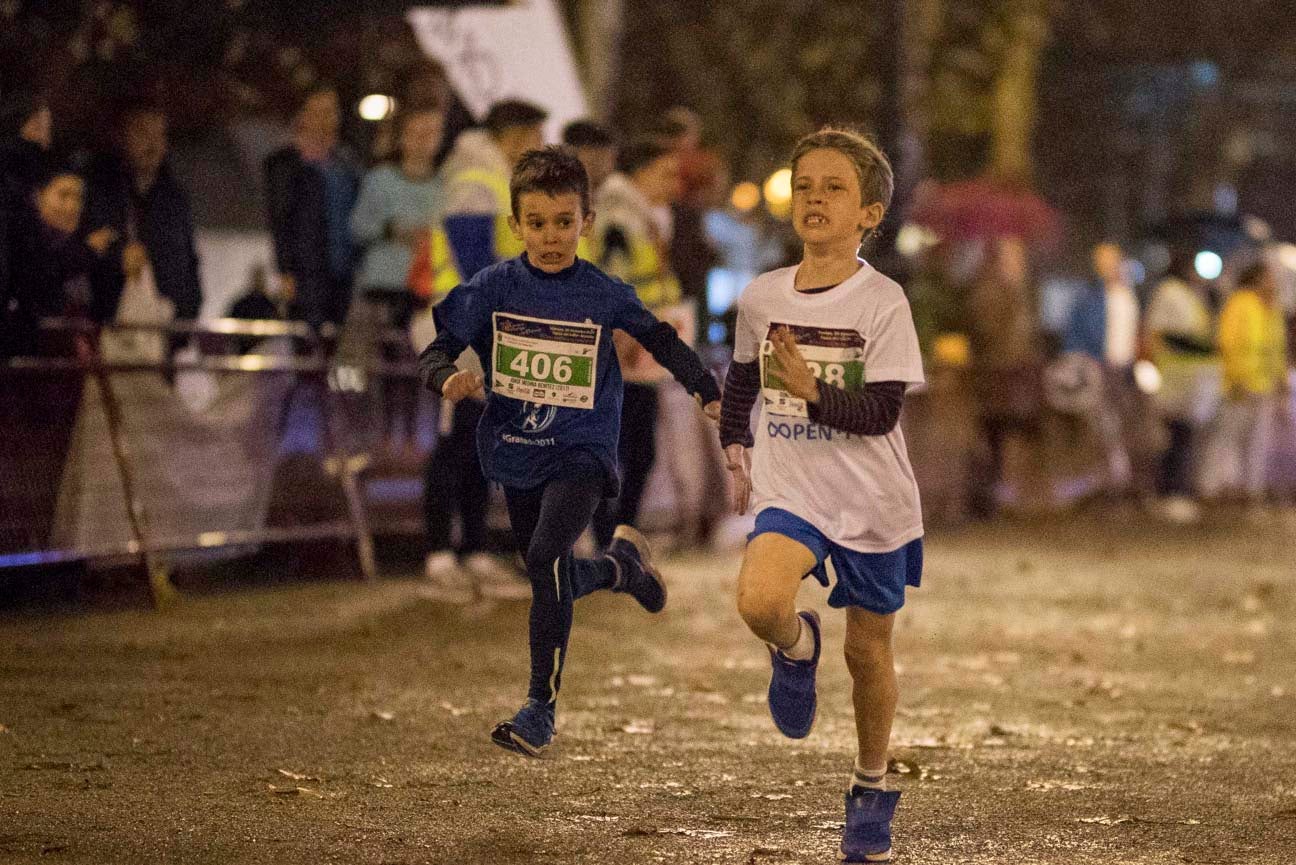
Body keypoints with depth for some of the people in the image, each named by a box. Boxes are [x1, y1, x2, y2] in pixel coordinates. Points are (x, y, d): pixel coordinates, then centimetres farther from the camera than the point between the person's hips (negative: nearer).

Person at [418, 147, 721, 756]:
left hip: (582, 453, -3)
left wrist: (708, 392, 6)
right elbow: (435, 351, -7)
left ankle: (540, 709, -18)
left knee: (545, 558, -25)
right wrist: (448, 378, -28)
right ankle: (620, 565, 51)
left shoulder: (603, 294, -5)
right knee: (553, 583, 15)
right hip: (516, 454, 3)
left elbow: (658, 338, 11)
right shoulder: (493, 288, -5)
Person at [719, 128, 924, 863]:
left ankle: (873, 789, 30)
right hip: (790, 493, 2)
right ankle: (797, 648, 8)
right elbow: (741, 381, 21)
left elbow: (882, 410, -15)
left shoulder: (883, 303, -10)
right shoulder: (762, 299, 2)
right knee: (761, 600, -28)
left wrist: (812, 391, -27)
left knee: (869, 650, 9)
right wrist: (736, 446, 14)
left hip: (873, 500, -1)